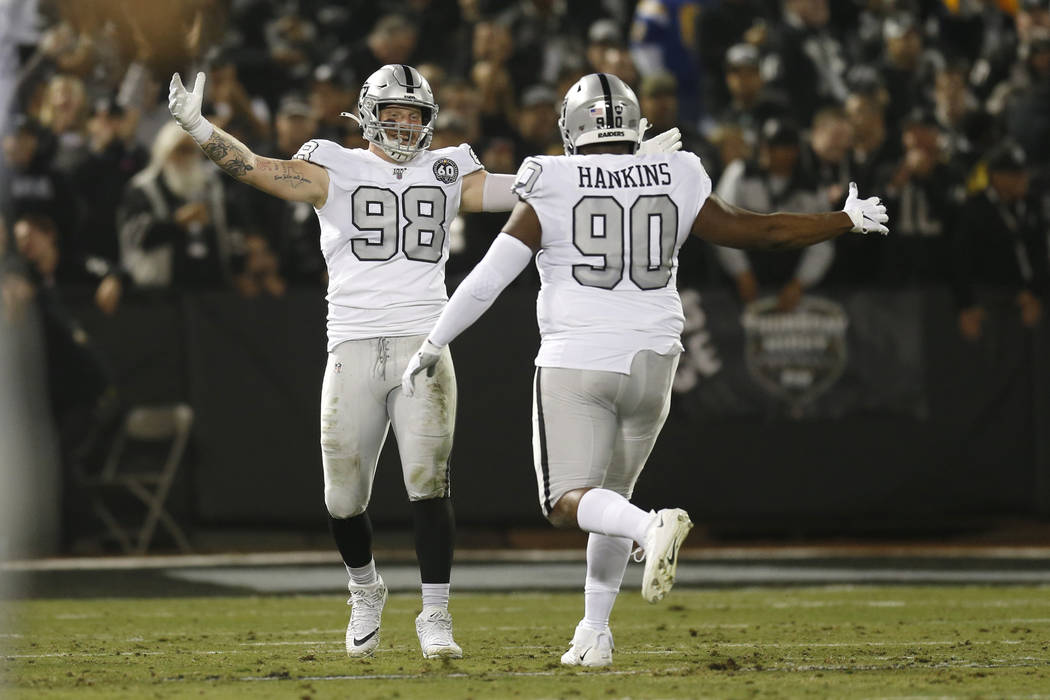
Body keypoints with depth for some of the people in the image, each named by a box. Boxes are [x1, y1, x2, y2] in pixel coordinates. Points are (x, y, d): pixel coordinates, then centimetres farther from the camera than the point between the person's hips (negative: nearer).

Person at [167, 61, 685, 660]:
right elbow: (255, 168, 0)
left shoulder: (447, 174, 13)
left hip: (423, 345, 0)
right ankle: (366, 589, 33)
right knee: (344, 498, 4)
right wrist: (197, 126, -14)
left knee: (428, 482, -13)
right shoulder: (334, 171, 8)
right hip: (353, 348, 0)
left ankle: (436, 617, -6)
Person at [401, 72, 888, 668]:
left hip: (575, 363, -4)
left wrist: (435, 346, 6)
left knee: (570, 500, -5)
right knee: (613, 496, 20)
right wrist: (849, 221, 26)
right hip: (651, 365, 4)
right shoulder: (676, 183, 4)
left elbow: (490, 277, -4)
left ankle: (652, 527, -35)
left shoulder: (551, 189, -3)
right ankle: (595, 633, 18)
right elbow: (762, 231, 11)